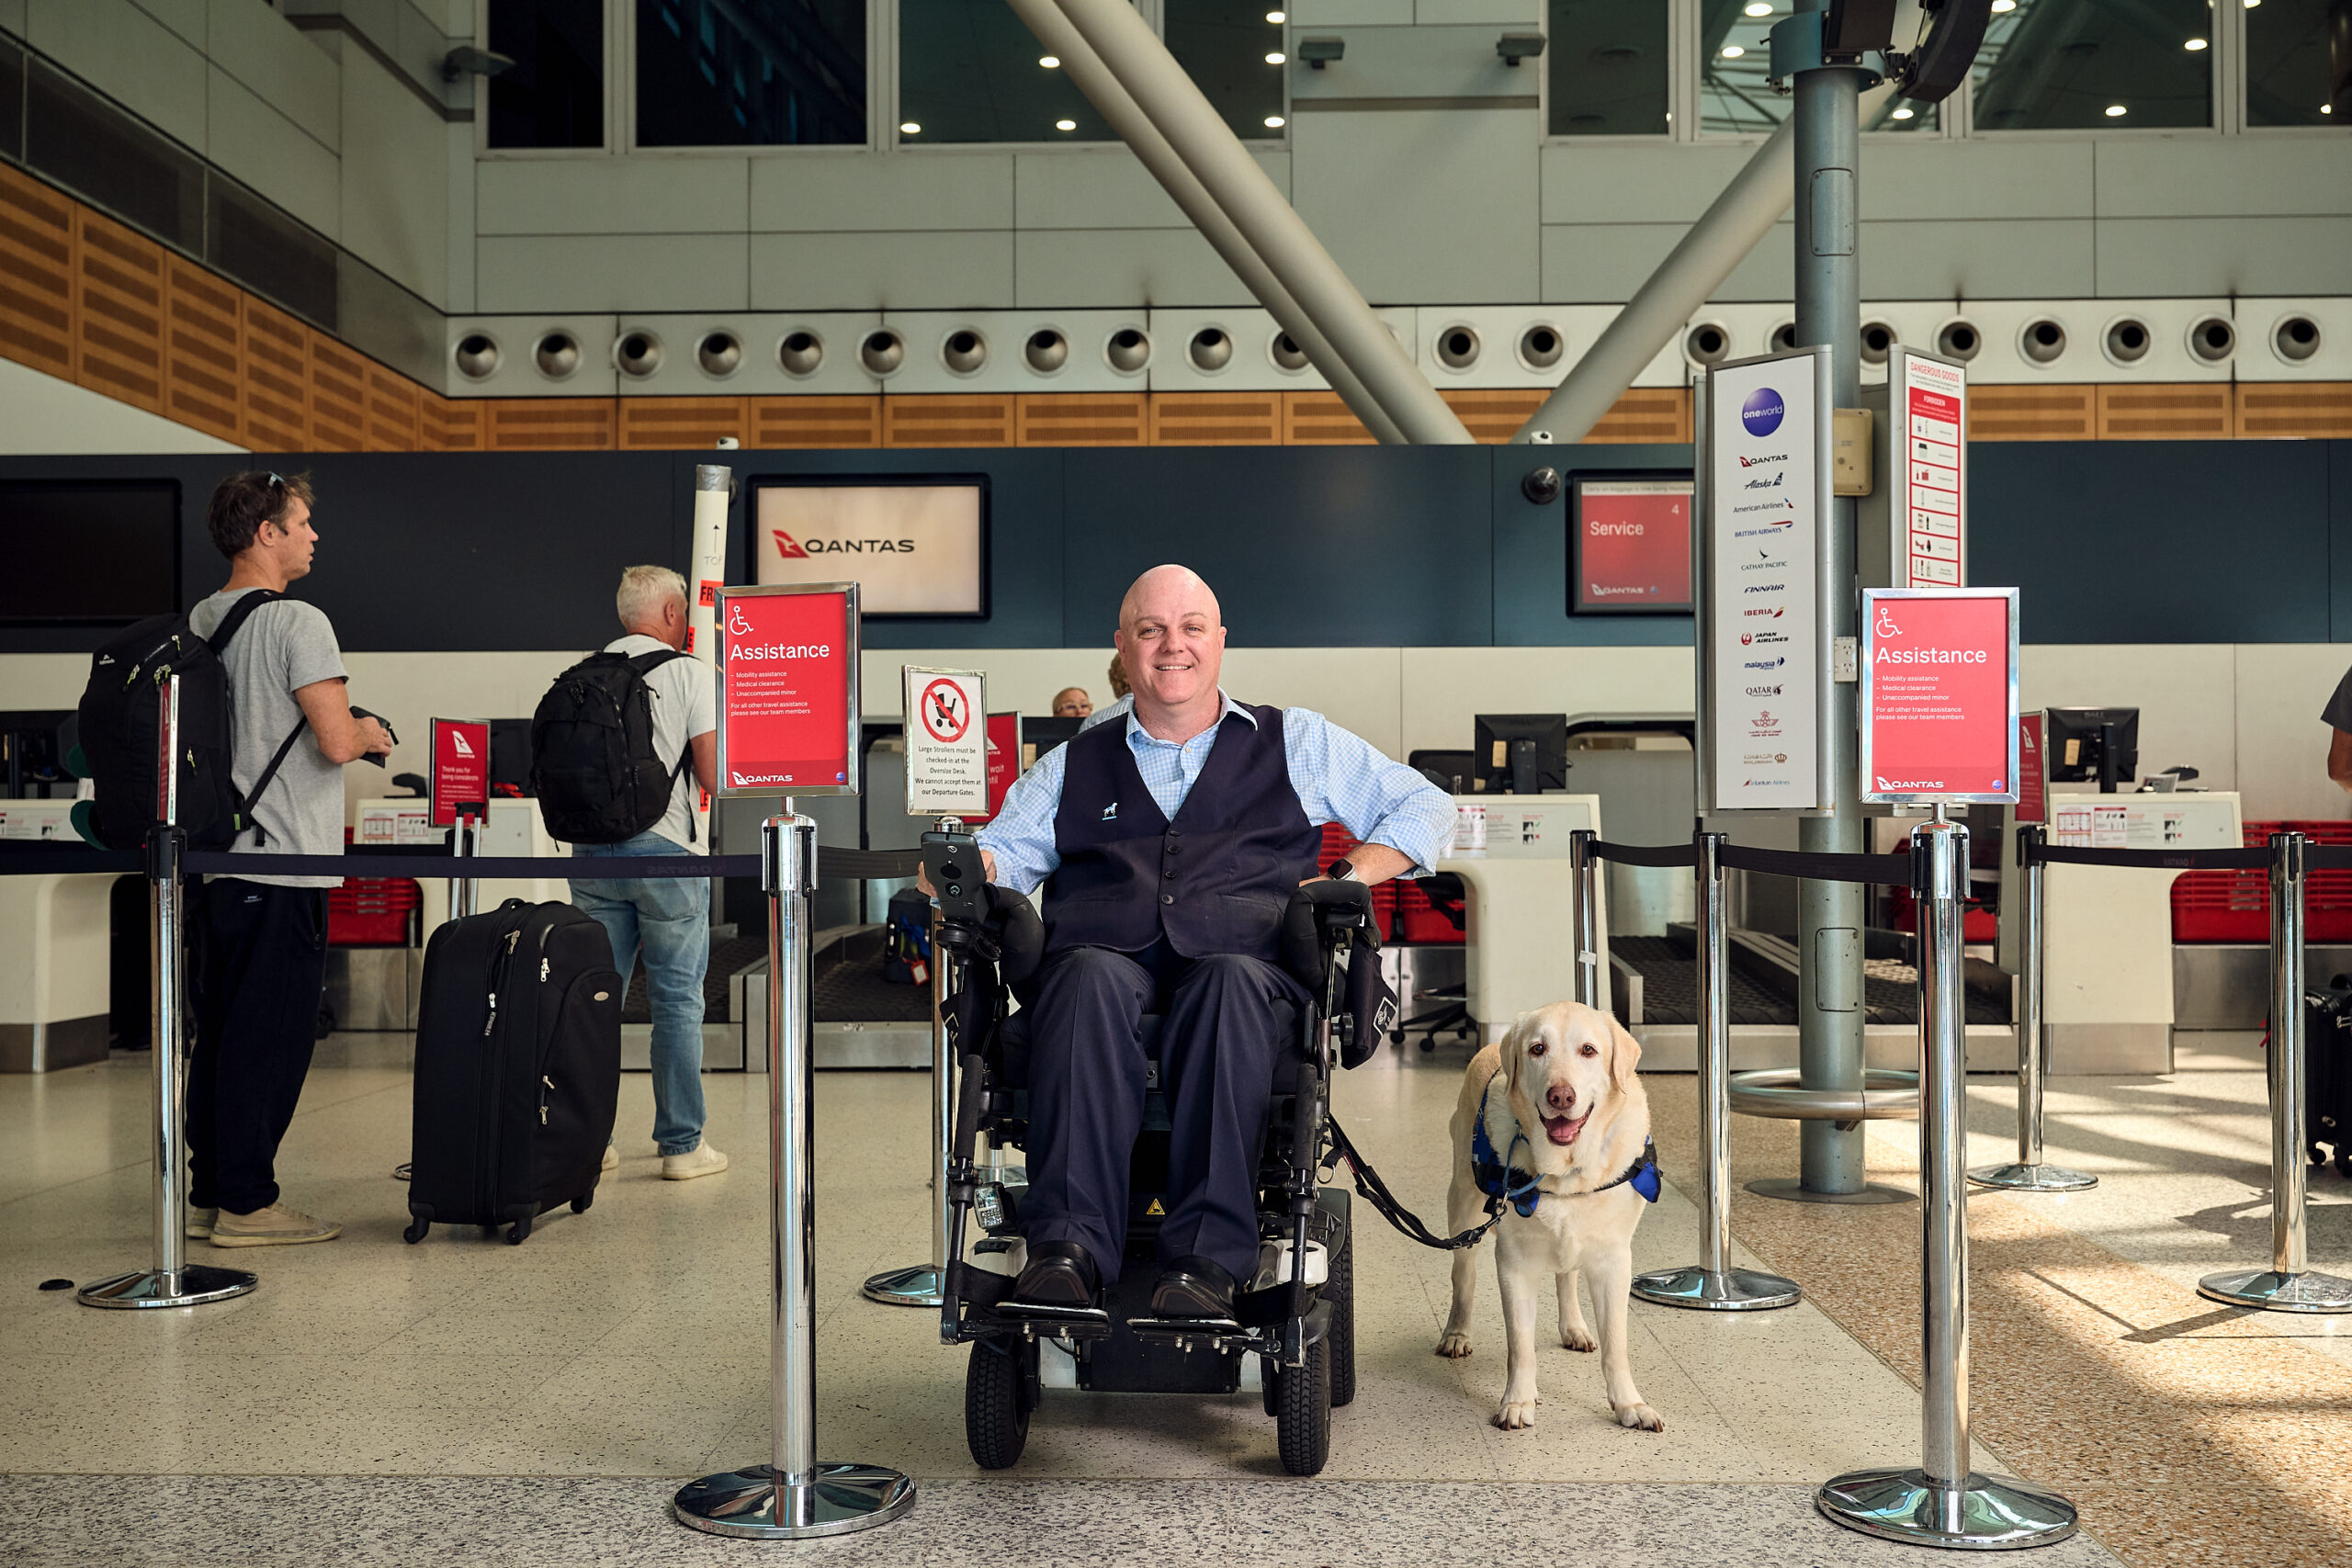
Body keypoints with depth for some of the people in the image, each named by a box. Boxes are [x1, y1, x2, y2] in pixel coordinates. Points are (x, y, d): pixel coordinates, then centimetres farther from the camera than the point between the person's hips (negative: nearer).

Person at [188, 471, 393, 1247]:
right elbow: (335, 743, -21)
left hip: (218, 856, 9)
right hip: (285, 862, -8)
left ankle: (208, 1194, 20)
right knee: (272, 1034, -2)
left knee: (218, 1029, 13)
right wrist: (368, 732, 1)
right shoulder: (297, 622, -14)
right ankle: (247, 1203, 4)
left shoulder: (199, 621, 12)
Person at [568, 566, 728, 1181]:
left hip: (591, 853, 5)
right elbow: (714, 776, -9)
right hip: (663, 852, -4)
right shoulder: (688, 672, -5)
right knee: (677, 1001, 2)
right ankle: (682, 1144, 6)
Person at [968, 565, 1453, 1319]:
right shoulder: (1074, 764, 29)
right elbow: (1003, 851, 22)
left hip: (1245, 955, -1)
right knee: (1088, 978, -35)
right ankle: (1068, 1244, -41)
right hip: (1107, 952, 1)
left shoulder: (1296, 742, 25)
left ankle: (1208, 1256, -43)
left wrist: (1349, 880, 7)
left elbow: (1424, 806, 25)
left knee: (1231, 982, -37)